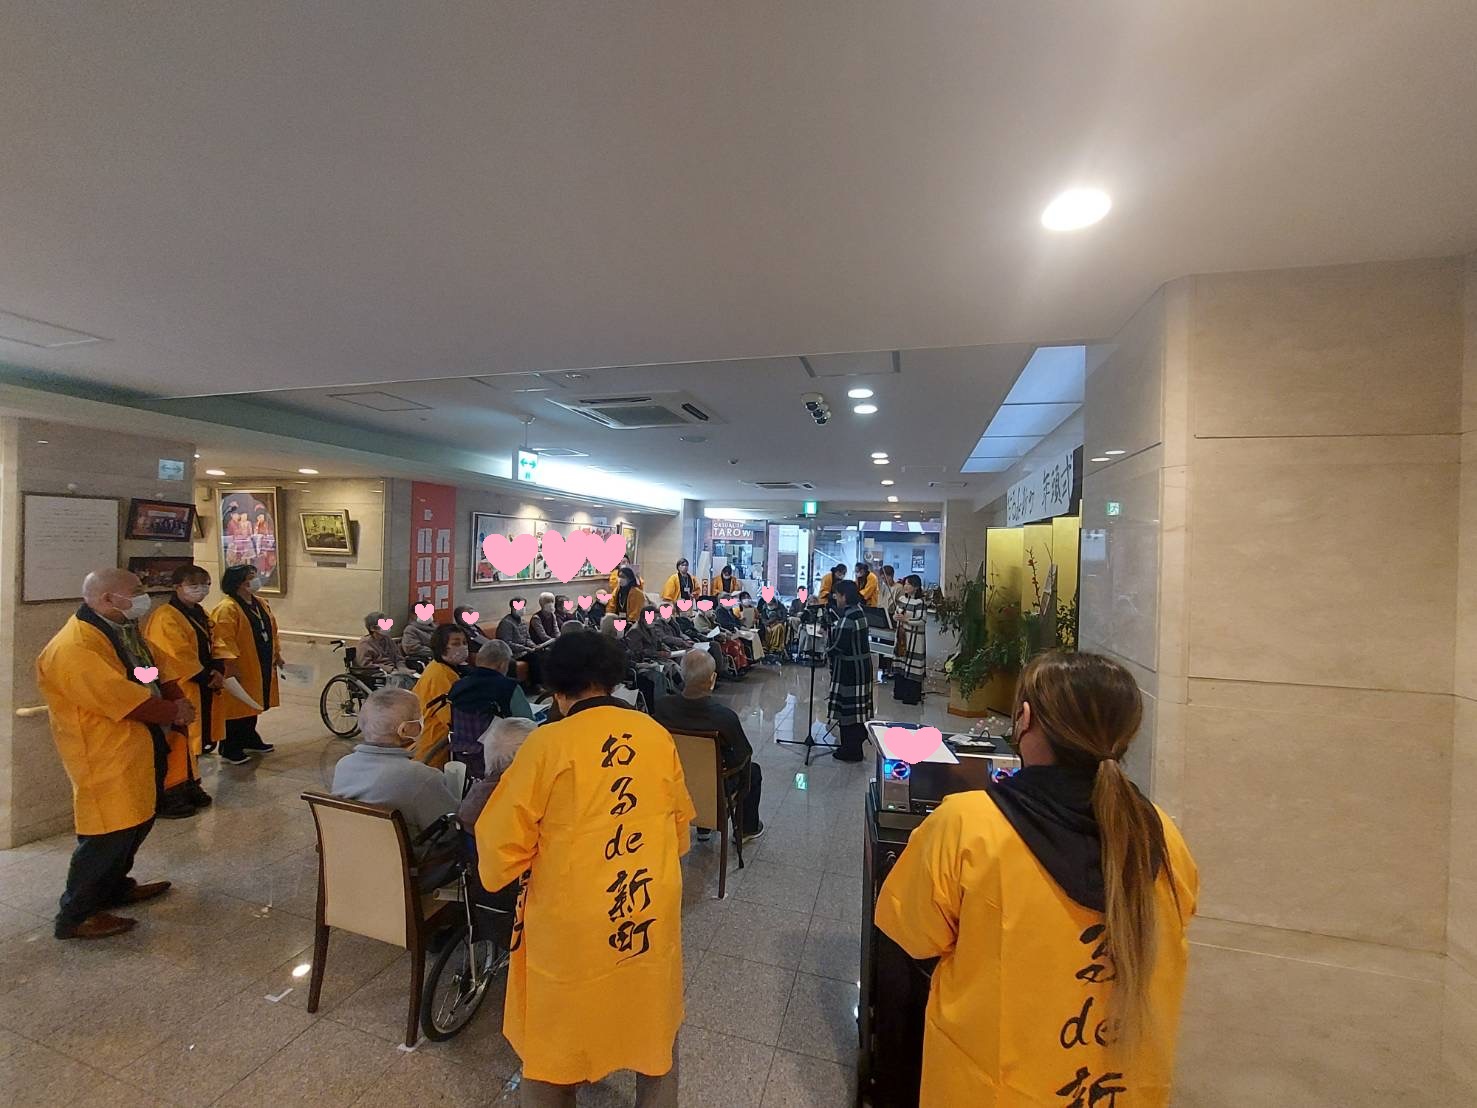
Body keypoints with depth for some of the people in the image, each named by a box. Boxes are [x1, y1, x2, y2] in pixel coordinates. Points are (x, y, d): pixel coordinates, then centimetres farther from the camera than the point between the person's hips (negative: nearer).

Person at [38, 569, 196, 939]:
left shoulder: (124, 630, 7)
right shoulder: (76, 648, -24)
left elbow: (158, 673, 12)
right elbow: (127, 700, -26)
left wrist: (177, 704, -4)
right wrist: (176, 712, -12)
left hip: (142, 749, 10)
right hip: (107, 757, -10)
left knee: (136, 823, 21)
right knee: (108, 835, 1)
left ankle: (115, 886, 40)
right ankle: (76, 915, 19)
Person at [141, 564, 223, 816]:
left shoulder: (202, 615, 13)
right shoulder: (165, 617, -14)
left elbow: (214, 647, 13)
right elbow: (179, 657, -20)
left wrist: (218, 671, -5)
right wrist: (207, 677, -15)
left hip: (203, 690, 8)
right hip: (178, 691, -8)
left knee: (195, 740, 15)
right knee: (178, 742, -3)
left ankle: (190, 785, 26)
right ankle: (168, 794, 7)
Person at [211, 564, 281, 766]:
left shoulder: (261, 603, 10)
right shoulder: (227, 608, -17)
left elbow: (271, 631, 18)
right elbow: (224, 639, -23)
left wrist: (277, 654, 16)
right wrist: (231, 665, -26)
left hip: (261, 667, 8)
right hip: (241, 669, -8)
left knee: (253, 705, 18)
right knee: (237, 708, 0)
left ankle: (250, 740, 32)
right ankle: (229, 750, 11)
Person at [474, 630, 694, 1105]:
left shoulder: (548, 743, -15)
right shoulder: (657, 736, -5)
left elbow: (501, 836, -9)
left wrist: (504, 871, 13)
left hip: (571, 920, -2)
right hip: (653, 911, 3)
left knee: (557, 1039, 23)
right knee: (655, 1029, 25)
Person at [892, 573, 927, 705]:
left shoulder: (920, 602, -12)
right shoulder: (902, 599, 10)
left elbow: (921, 620, -17)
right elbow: (897, 614, 19)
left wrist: (906, 619, -26)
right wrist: (897, 617, -3)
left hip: (914, 638, -7)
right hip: (901, 635, 7)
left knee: (912, 666, -3)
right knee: (900, 664, 12)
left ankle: (912, 696, 6)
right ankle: (900, 692, 24)